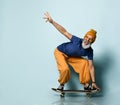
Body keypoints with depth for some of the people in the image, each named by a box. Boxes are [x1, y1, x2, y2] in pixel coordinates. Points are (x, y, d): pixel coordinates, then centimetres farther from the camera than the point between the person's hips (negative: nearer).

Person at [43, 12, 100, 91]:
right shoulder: (77, 41, -35)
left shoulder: (89, 51, -20)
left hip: (71, 57, 5)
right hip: (60, 52, -5)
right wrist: (52, 21, -48)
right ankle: (61, 84, 4)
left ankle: (86, 85, 1)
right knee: (65, 69, -28)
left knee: (85, 63, -14)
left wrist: (93, 82, -17)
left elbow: (91, 67, -17)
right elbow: (64, 32, -38)